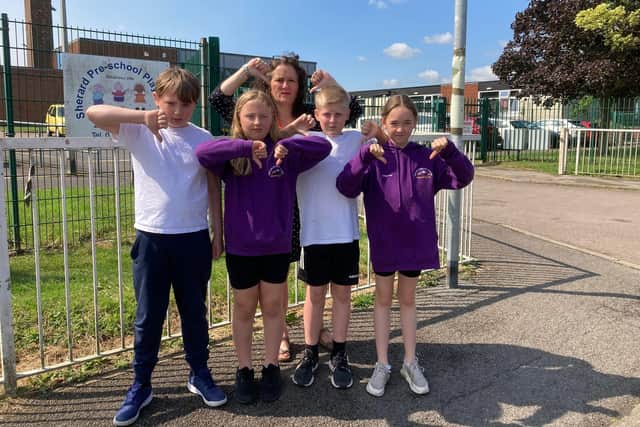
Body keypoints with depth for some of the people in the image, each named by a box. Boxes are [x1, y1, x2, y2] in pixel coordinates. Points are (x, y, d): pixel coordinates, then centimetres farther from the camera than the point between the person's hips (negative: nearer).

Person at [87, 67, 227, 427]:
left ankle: (200, 374, 31)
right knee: (149, 316, 9)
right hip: (151, 237, -1)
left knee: (195, 311, 14)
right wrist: (143, 117, -25)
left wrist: (219, 233, 6)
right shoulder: (139, 132, -1)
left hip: (194, 237, 1)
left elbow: (214, 188, 6)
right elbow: (94, 113, -15)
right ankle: (141, 385, 25)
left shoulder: (203, 138, 2)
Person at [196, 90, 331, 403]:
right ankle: (244, 369, 32)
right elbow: (202, 152, -24)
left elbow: (324, 146, -11)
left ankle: (271, 367, 33)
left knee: (272, 307, 16)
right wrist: (245, 146, -34)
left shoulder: (286, 153, -2)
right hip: (240, 247, -1)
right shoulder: (231, 155, -6)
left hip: (277, 246, 1)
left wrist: (288, 144, -27)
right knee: (244, 309, 15)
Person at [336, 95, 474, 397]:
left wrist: (449, 150, -21)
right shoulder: (374, 159, -7)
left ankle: (410, 362, 30)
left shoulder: (427, 157, 0)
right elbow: (345, 187, -19)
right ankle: (382, 365, 25)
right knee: (383, 298, 12)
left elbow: (463, 178, -4)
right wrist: (365, 155, -32)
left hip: (417, 241, 2)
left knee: (408, 299, 16)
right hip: (383, 241, -2)